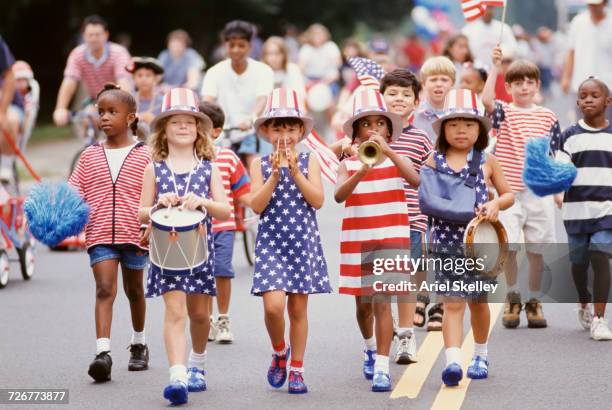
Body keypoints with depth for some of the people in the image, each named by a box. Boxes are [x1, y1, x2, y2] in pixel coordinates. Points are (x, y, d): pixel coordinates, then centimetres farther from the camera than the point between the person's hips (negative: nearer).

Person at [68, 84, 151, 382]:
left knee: (134, 290, 16)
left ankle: (139, 344, 36)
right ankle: (102, 352, -22)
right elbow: (74, 192, 7)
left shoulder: (143, 156, 0)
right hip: (100, 235, 0)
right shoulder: (89, 156, 7)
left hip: (134, 235, 0)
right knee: (104, 289, -13)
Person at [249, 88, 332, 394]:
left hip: (303, 242, 1)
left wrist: (295, 172, -16)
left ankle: (296, 369, 18)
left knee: (298, 307, 6)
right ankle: (279, 351, 15)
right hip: (271, 242, -1)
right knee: (273, 305, -14)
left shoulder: (309, 161, 3)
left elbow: (318, 200, -8)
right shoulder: (260, 164, 2)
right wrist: (275, 174, -17)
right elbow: (256, 205, -9)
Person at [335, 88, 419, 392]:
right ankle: (371, 347, 43)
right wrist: (362, 171, -32)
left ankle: (381, 368, -12)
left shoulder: (397, 160, 0)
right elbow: (339, 196, -17)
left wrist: (387, 151, -28)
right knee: (363, 303, 14)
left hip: (391, 240, -2)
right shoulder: (348, 165, 1)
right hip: (357, 241, 2)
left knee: (382, 301, -12)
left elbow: (415, 180, -21)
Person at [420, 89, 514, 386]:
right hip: (446, 242, -1)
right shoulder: (434, 161, 2)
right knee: (452, 303, -10)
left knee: (478, 301, 15)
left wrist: (496, 204, -10)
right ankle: (453, 362, -19)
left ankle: (480, 356, 33)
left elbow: (508, 194, 10)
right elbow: (424, 199, 8)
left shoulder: (487, 161, 3)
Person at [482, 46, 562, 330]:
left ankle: (534, 302, 18)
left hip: (539, 192, 2)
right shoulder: (504, 113, 1)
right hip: (509, 192, -2)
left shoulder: (547, 117, 8)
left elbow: (552, 155, 13)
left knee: (535, 250, 5)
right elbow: (486, 100, -21)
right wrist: (495, 67, -22)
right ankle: (512, 299, 15)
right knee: (508, 248, -4)